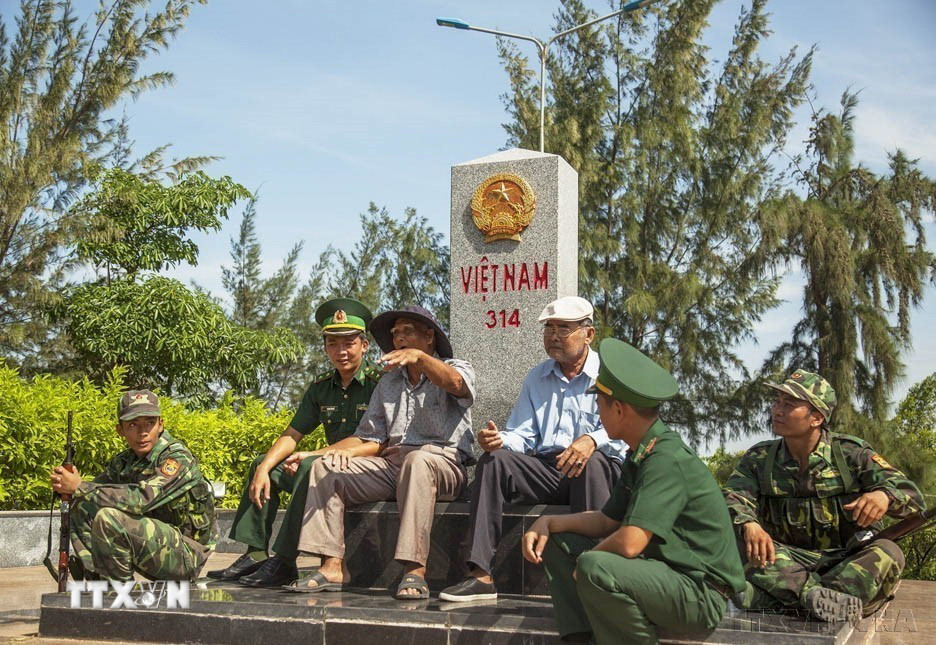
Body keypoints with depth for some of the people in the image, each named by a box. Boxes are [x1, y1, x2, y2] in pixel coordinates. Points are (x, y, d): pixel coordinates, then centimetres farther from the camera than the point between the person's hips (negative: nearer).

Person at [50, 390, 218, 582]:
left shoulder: (178, 458, -19)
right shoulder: (124, 461, 7)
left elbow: (142, 498, -32)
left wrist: (79, 487, -26)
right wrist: (68, 488, -23)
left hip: (186, 555, -8)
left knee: (109, 518, -27)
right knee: (82, 507, -1)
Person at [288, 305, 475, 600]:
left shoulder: (458, 368, 8)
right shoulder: (389, 382, 24)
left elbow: (454, 384, -20)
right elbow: (372, 438, 19)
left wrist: (419, 357, -36)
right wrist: (348, 450, -3)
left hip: (444, 461, -6)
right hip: (391, 462, 6)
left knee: (417, 461, -39)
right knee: (325, 467, -10)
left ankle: (414, 570, -43)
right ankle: (333, 566, -19)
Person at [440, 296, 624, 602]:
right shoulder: (536, 378, 20)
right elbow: (521, 436, 15)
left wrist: (591, 441, -33)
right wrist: (499, 439, -9)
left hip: (602, 471, -4)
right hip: (546, 469, 5)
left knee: (591, 462, -37)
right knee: (494, 460, -19)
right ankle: (481, 575, -27)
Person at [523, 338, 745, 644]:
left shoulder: (668, 460, -22)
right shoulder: (638, 456, 9)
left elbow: (629, 542, -30)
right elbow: (608, 521, 16)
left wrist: (586, 562, -11)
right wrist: (548, 522, 3)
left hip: (700, 594, -10)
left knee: (594, 568, -34)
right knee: (557, 542, 12)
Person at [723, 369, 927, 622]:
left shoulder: (850, 453, 1)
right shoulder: (759, 457, 6)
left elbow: (912, 496, -5)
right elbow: (733, 496, -10)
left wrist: (884, 495, -29)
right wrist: (748, 524, -34)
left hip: (848, 561, 0)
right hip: (788, 563, 1)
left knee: (887, 553, -32)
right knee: (738, 539, -26)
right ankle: (819, 596, -42)